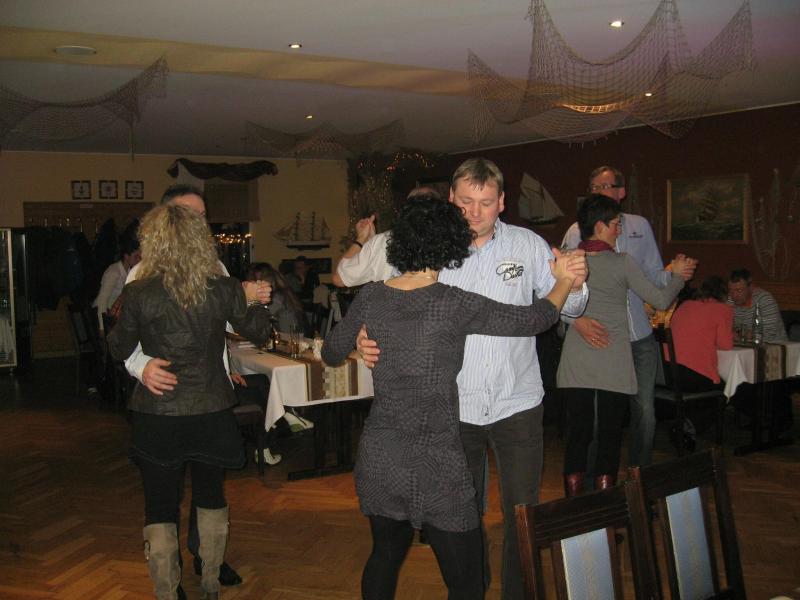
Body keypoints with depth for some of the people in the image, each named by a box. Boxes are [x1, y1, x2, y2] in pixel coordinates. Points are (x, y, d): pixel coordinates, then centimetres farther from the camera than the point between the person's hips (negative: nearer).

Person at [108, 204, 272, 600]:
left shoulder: (139, 294, -12)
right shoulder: (224, 289, -8)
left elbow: (120, 350, 1)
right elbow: (259, 333, 7)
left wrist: (118, 326, 21)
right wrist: (254, 301, 25)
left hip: (158, 415, -2)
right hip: (212, 413, 3)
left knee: (160, 507, 11)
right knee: (211, 496, 22)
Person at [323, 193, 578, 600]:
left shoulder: (370, 298, -3)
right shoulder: (454, 306, -16)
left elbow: (331, 354, 12)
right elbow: (535, 318, -7)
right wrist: (564, 281, 12)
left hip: (378, 458, 6)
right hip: (435, 467, -5)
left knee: (385, 555, 26)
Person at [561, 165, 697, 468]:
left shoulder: (640, 226, 10)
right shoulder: (578, 232, -2)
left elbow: (654, 276, 13)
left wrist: (675, 274, -9)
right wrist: (577, 319, -28)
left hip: (641, 337, 3)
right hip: (601, 338, -3)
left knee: (645, 414, 9)